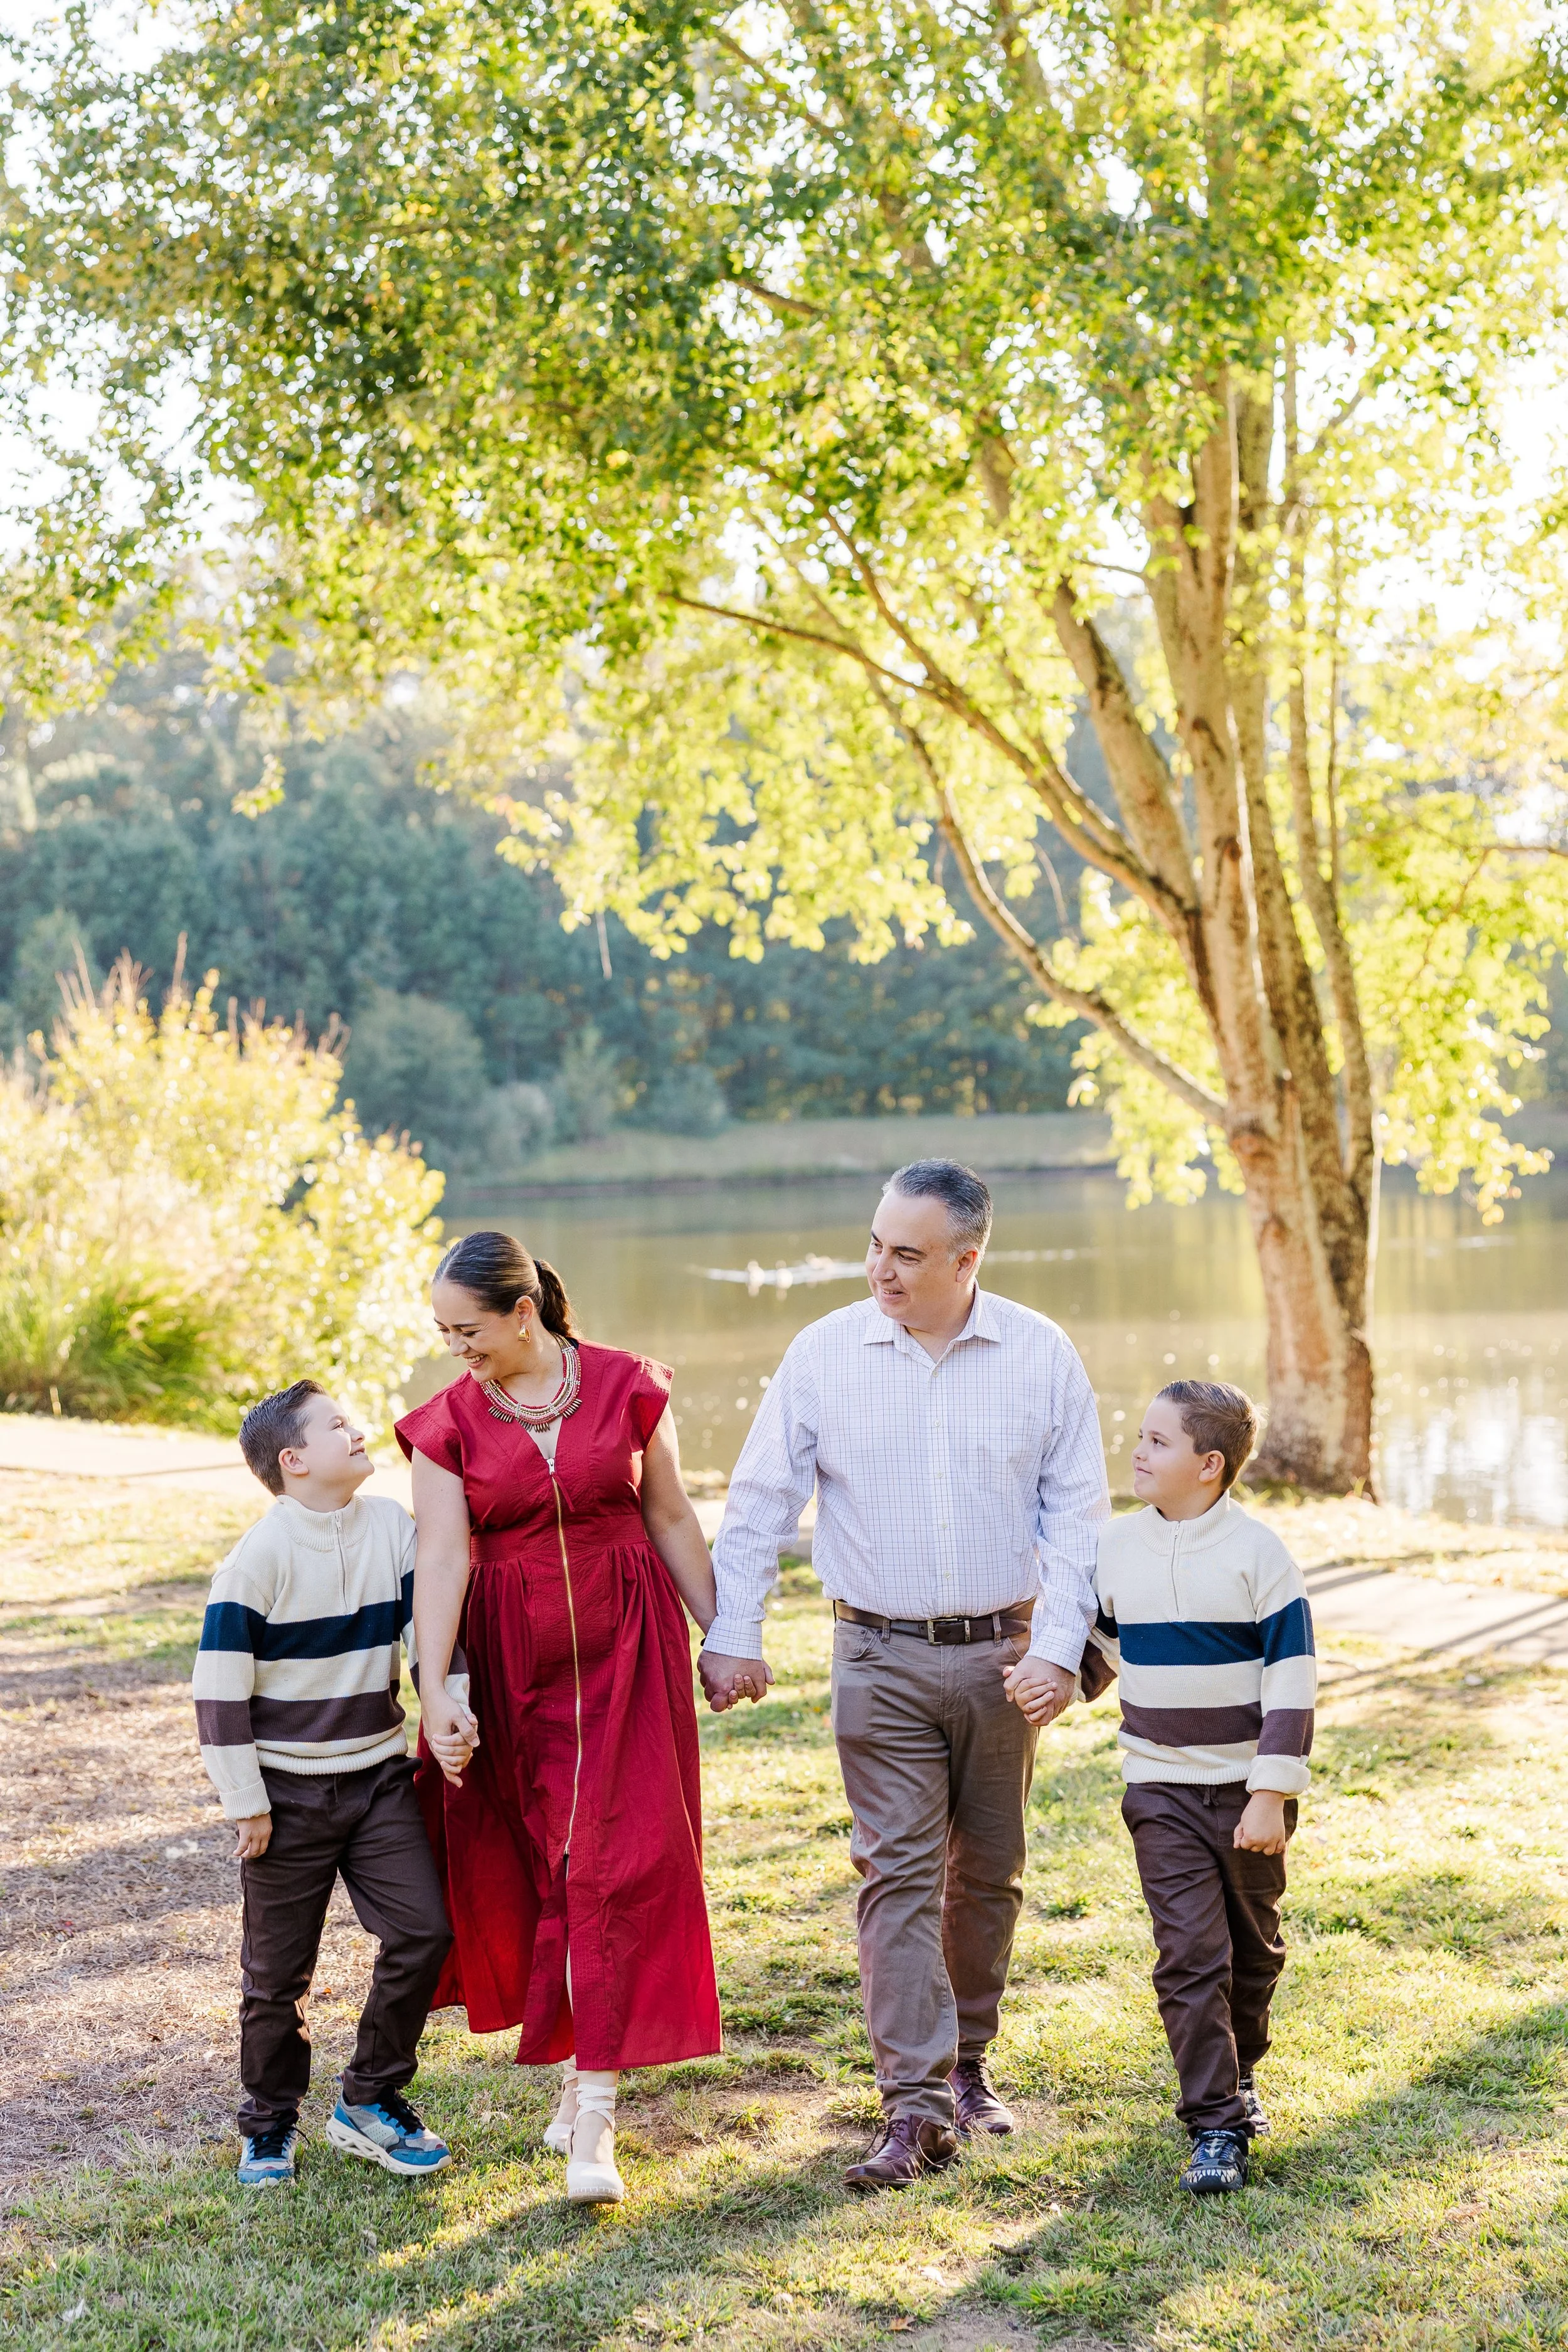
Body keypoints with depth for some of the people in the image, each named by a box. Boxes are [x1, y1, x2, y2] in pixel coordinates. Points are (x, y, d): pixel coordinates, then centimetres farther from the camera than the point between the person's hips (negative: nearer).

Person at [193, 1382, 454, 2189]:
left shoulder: (393, 1528, -1)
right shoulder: (260, 1555, -15)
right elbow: (220, 1686, -13)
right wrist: (245, 1803, -11)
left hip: (380, 1774, 4)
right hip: (288, 1789, -4)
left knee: (423, 1931, -4)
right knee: (278, 1968, 6)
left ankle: (370, 2102, 14)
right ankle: (270, 2122, 26)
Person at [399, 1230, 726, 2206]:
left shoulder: (627, 1388, -2)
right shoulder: (449, 1423, -2)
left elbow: (672, 1519, 5)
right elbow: (442, 1556, -10)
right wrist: (437, 1687, -20)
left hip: (625, 1648, -1)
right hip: (511, 1661, 1)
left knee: (618, 1864, -7)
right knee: (535, 1867, 8)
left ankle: (594, 2116, -7)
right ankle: (583, 2061, 28)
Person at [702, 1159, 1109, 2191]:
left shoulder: (1040, 1354, -3)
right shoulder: (823, 1354, -3)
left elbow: (1077, 1512, 0)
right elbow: (760, 1502, 2)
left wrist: (1057, 1647, -8)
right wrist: (733, 1634, -2)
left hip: (1003, 1653, 1)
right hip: (881, 1657, -1)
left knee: (988, 1872, 12)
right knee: (898, 1874, -7)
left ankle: (969, 2062, 30)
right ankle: (918, 2111, -6)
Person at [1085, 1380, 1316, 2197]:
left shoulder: (1257, 1554, -12)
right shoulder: (1115, 1548, 0)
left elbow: (1292, 1679, -11)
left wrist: (1273, 1795, -14)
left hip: (1247, 1791, -1)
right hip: (1161, 1791, 2)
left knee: (1253, 1946, 15)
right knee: (1189, 1953, -7)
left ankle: (1239, 2073, 38)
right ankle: (1215, 2127, -4)